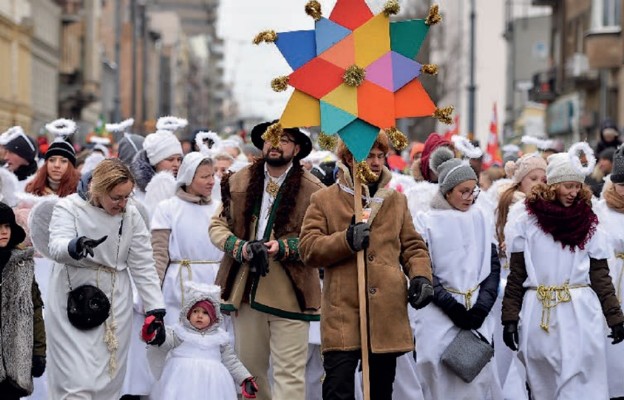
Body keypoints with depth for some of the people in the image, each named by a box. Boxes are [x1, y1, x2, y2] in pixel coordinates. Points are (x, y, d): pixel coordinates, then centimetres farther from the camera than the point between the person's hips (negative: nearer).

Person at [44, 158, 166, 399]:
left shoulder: (131, 215, 4)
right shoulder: (68, 208, -5)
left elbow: (143, 267, 4)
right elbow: (56, 247, -22)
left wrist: (156, 310, -4)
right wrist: (75, 246, -45)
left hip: (115, 306, 3)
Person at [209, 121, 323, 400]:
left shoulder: (312, 190, -5)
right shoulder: (239, 182, 9)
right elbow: (217, 225, 10)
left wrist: (283, 247, -20)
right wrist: (239, 247, -9)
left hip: (290, 293, -4)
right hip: (244, 290, 4)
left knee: (289, 373, -5)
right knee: (249, 368, 13)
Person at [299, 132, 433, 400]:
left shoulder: (396, 200, 16)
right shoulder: (324, 200, 5)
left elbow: (412, 245, 17)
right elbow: (308, 248, -2)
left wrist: (420, 276, -2)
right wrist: (346, 240, -18)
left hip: (387, 314, 4)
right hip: (343, 312, -3)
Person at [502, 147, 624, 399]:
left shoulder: (588, 223, 7)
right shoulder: (527, 222, 2)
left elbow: (600, 275, 6)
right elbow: (516, 274, 2)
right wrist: (510, 318, -3)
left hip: (581, 316, 0)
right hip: (539, 317, 0)